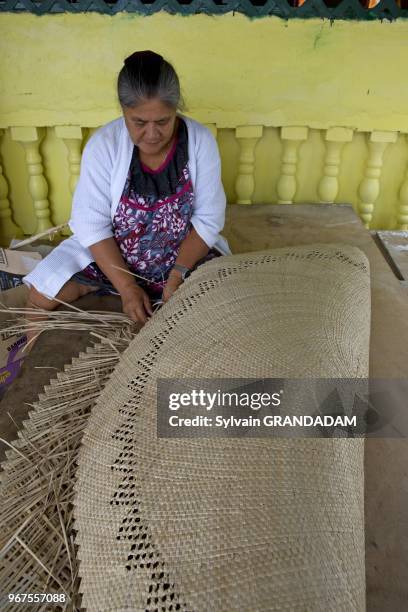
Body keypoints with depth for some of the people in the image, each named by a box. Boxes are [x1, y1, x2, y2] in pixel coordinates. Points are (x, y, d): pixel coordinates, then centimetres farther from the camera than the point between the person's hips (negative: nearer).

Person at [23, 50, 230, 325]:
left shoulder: (201, 140, -16)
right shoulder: (102, 145, -18)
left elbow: (208, 218, -13)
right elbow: (92, 225, -17)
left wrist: (178, 273, -26)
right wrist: (126, 286, -27)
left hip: (186, 251, 1)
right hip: (109, 251, 0)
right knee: (42, 293, -15)